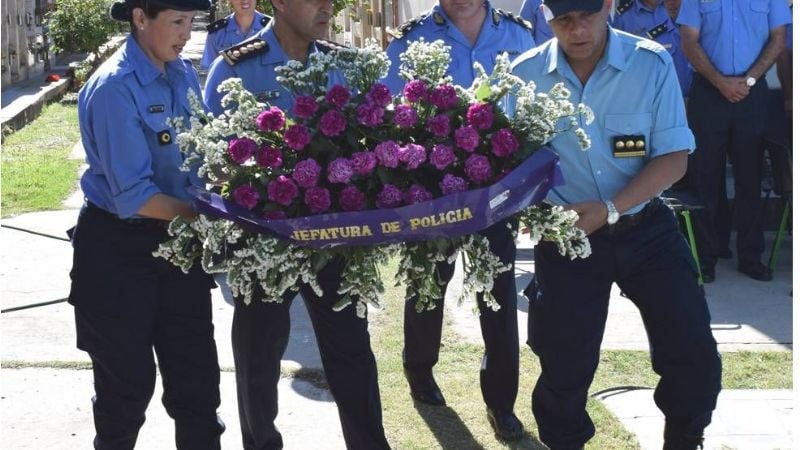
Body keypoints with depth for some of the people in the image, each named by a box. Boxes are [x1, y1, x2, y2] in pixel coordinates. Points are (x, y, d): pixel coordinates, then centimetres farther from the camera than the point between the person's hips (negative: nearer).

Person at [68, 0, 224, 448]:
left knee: (197, 377, 6)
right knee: (128, 382, 9)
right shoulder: (114, 89, -19)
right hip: (118, 249, -6)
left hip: (178, 241, 6)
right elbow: (132, 195, -22)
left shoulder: (185, 74, 2)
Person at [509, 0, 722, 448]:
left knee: (695, 355, 0)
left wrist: (610, 208, -22)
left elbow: (674, 156, -11)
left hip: (645, 227, 1)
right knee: (565, 369, 6)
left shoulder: (652, 64, -10)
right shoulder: (525, 75, -8)